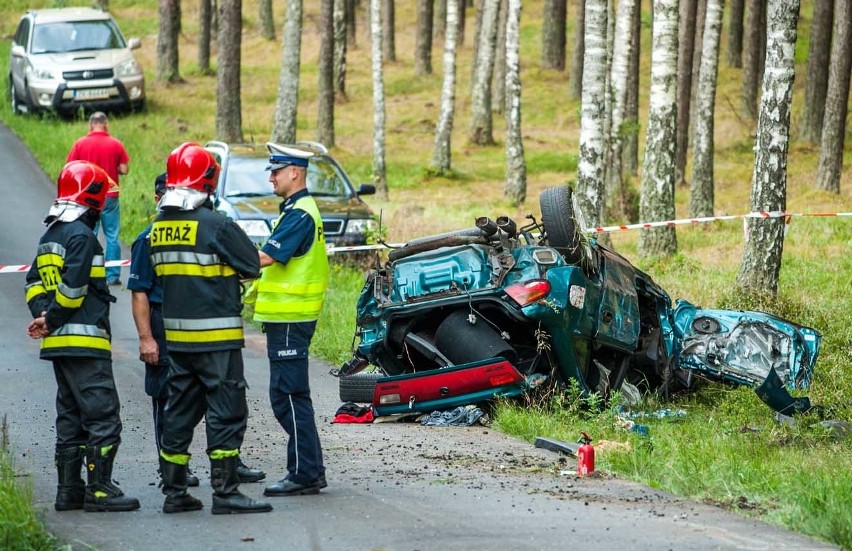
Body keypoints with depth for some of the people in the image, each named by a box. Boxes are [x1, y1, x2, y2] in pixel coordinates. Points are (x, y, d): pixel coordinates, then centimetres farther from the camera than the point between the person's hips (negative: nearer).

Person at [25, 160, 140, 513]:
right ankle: (99, 490, -9)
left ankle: (68, 489, 14)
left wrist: (44, 316, 3)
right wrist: (51, 321, -7)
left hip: (58, 344, 10)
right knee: (103, 417, -7)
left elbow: (34, 283, 17)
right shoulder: (81, 236, -13)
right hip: (85, 343, -10)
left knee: (70, 418, 13)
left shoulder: (50, 237, 17)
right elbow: (73, 289, -19)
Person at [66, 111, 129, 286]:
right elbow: (123, 170, -4)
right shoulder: (115, 144, -4)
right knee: (112, 237, 5)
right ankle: (112, 276, 4)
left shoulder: (80, 144, -4)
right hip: (110, 196, 0)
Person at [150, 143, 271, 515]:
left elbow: (161, 273, 12)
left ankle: (174, 491, 15)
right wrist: (226, 271, 14)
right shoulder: (215, 225, -15)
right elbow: (252, 265, -6)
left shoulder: (158, 228, 6)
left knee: (179, 410, 12)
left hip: (176, 336, 7)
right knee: (226, 412, -3)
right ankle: (225, 492, -5)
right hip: (216, 336, -7)